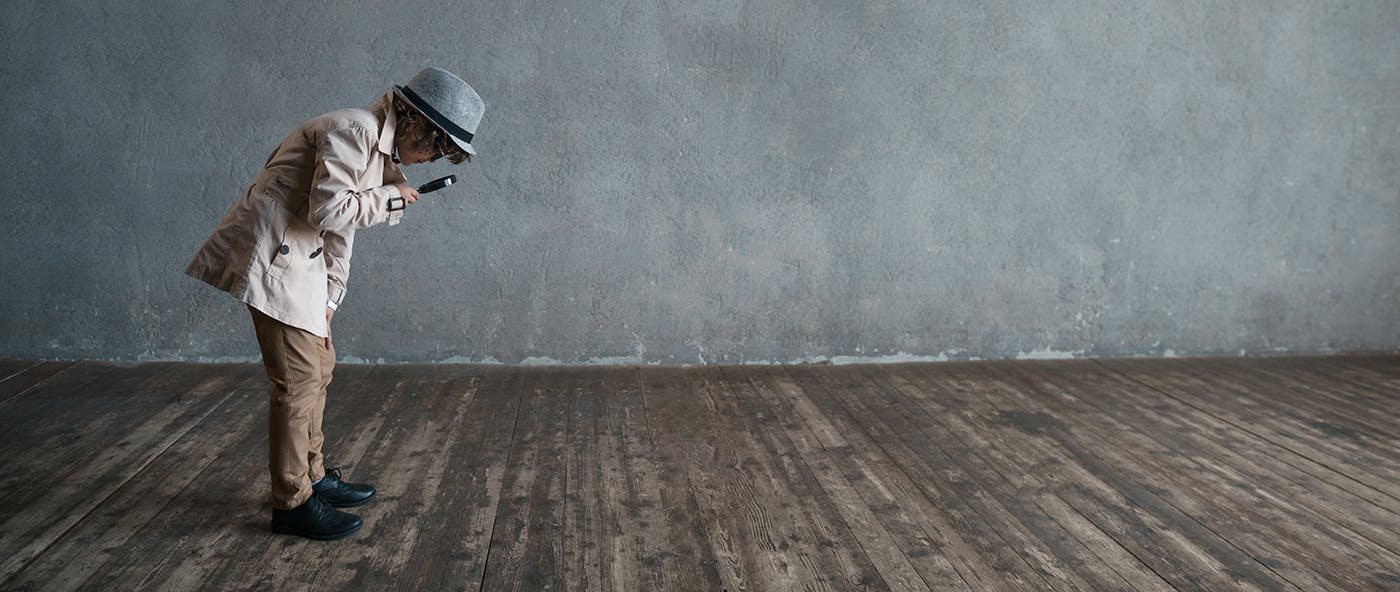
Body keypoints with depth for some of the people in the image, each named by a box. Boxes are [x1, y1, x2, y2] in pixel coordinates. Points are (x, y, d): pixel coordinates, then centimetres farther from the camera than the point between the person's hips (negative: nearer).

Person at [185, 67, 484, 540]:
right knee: (298, 377, -7)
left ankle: (312, 476, 30)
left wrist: (329, 299, 11)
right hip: (272, 255, -11)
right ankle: (292, 502, 3)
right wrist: (389, 197, -11)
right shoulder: (354, 130, -15)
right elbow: (328, 209, -25)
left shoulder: (380, 147, 16)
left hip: (300, 259, 11)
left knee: (319, 364, 17)